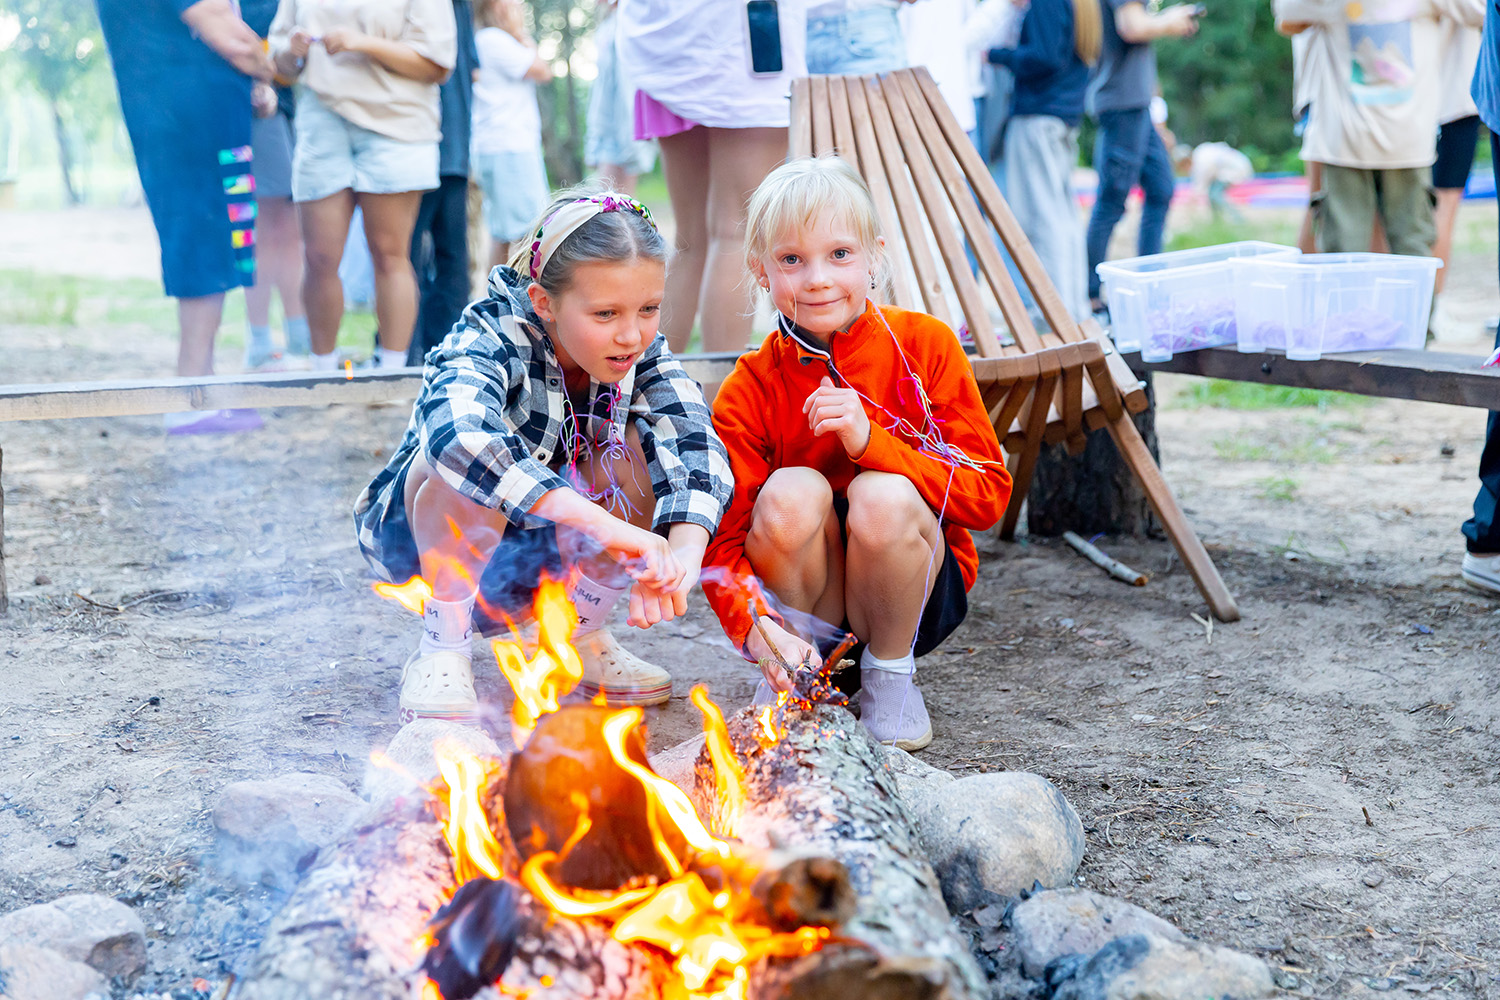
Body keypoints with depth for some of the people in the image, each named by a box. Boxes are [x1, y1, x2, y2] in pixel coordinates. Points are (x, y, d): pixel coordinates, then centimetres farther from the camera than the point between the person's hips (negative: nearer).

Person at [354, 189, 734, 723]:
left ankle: (582, 637, -1)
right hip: (430, 540, -4)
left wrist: (683, 553, -52)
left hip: (550, 552, 5)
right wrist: (602, 524, -60)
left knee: (638, 451, -21)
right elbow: (455, 434, -53)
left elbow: (695, 444, -31)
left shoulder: (641, 352, -15)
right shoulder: (492, 336, -31)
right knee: (464, 466, -36)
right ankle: (441, 648, -14)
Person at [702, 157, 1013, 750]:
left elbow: (989, 493, -14)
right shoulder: (748, 392, -10)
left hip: (916, 595, 0)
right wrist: (760, 630, -37)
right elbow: (721, 546, -16)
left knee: (883, 497, -31)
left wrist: (871, 441, -28)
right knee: (793, 493, -30)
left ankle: (891, 675, -4)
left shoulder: (924, 346, -10)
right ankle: (795, 674, -4)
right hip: (807, 606, 0)